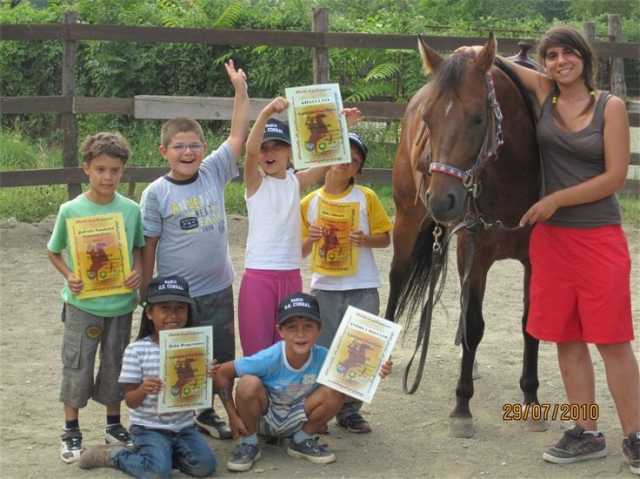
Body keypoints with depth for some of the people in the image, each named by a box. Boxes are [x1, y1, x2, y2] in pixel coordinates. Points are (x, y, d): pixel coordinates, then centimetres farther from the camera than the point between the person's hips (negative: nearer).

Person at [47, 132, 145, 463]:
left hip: (120, 303, 2)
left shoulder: (131, 210, -4)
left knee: (115, 365, 13)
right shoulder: (70, 210, -9)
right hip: (82, 303, -2)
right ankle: (71, 432, 17)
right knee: (77, 367, 4)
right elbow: (53, 252, 3)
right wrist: (69, 276, -13)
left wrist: (138, 272, -8)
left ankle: (114, 425, 30)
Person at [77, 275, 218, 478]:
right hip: (149, 428, -4)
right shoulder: (137, 350, -11)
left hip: (184, 426, 4)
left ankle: (160, 453, 8)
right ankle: (115, 455, 6)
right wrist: (143, 391, -30)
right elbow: (130, 400, -7)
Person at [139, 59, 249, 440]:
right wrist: (146, 291, -2)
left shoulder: (214, 174, 1)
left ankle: (206, 412, 31)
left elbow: (239, 136, 1)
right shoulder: (156, 193, -7)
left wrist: (241, 91, -6)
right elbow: (149, 244, -3)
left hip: (219, 288, 4)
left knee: (218, 357, 13)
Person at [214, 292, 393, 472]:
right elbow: (222, 373, -22)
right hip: (262, 418, -3)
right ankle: (249, 444, -7)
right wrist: (233, 416, -20)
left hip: (294, 421, 3)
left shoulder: (322, 358, -23)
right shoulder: (269, 359, -31)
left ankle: (301, 441, 3)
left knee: (334, 392, -22)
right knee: (249, 383, -34)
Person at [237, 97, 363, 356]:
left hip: (291, 276, 4)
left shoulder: (296, 181, 8)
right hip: (259, 275, -4)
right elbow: (250, 150, -21)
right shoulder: (255, 181, -3)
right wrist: (266, 114, -36)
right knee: (257, 350, -2)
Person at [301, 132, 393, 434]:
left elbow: (385, 238, 2)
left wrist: (366, 240, -18)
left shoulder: (366, 197, 0)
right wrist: (311, 239, -14)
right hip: (325, 287, 0)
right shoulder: (309, 202, 3)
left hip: (363, 288, 0)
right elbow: (300, 252, 8)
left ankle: (349, 410, 17)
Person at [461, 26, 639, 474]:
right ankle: (588, 434, 15)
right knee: (567, 338, 6)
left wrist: (557, 198, -13)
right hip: (551, 236, 4)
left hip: (601, 236, -4)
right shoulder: (544, 93, 5)